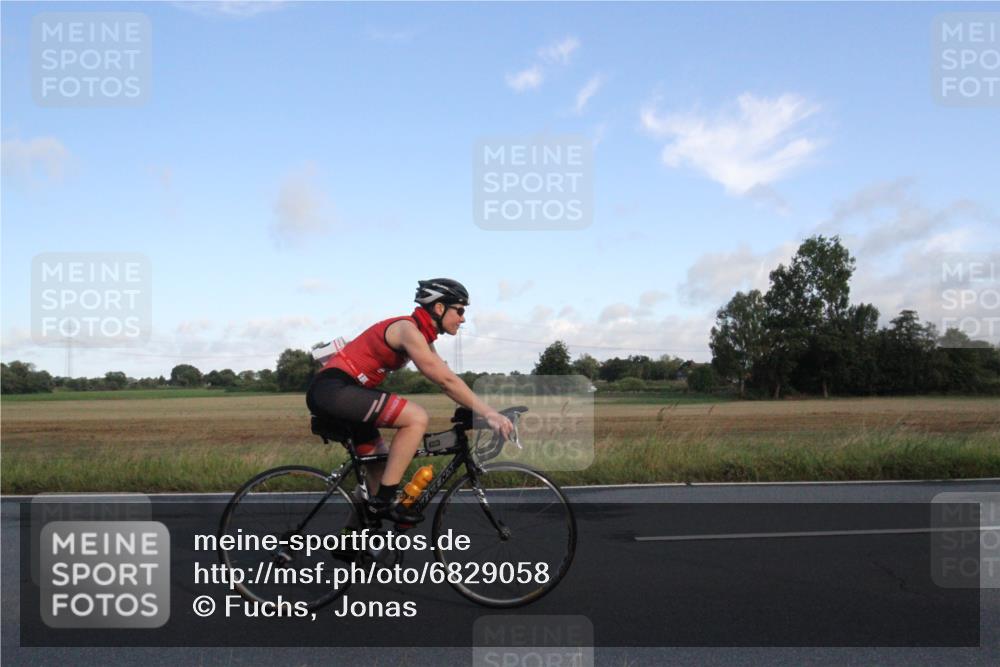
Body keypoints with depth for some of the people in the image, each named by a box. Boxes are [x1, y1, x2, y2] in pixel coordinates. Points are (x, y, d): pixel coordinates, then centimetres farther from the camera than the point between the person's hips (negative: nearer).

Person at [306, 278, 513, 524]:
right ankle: (384, 500, -12)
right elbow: (446, 381, -21)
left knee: (382, 464, 17)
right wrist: (489, 413, -20)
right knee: (417, 418, -19)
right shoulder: (408, 329, -15)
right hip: (333, 389, -11)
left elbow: (447, 380, 13)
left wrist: (481, 411, 4)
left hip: (334, 394, 11)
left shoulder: (421, 336, 15)